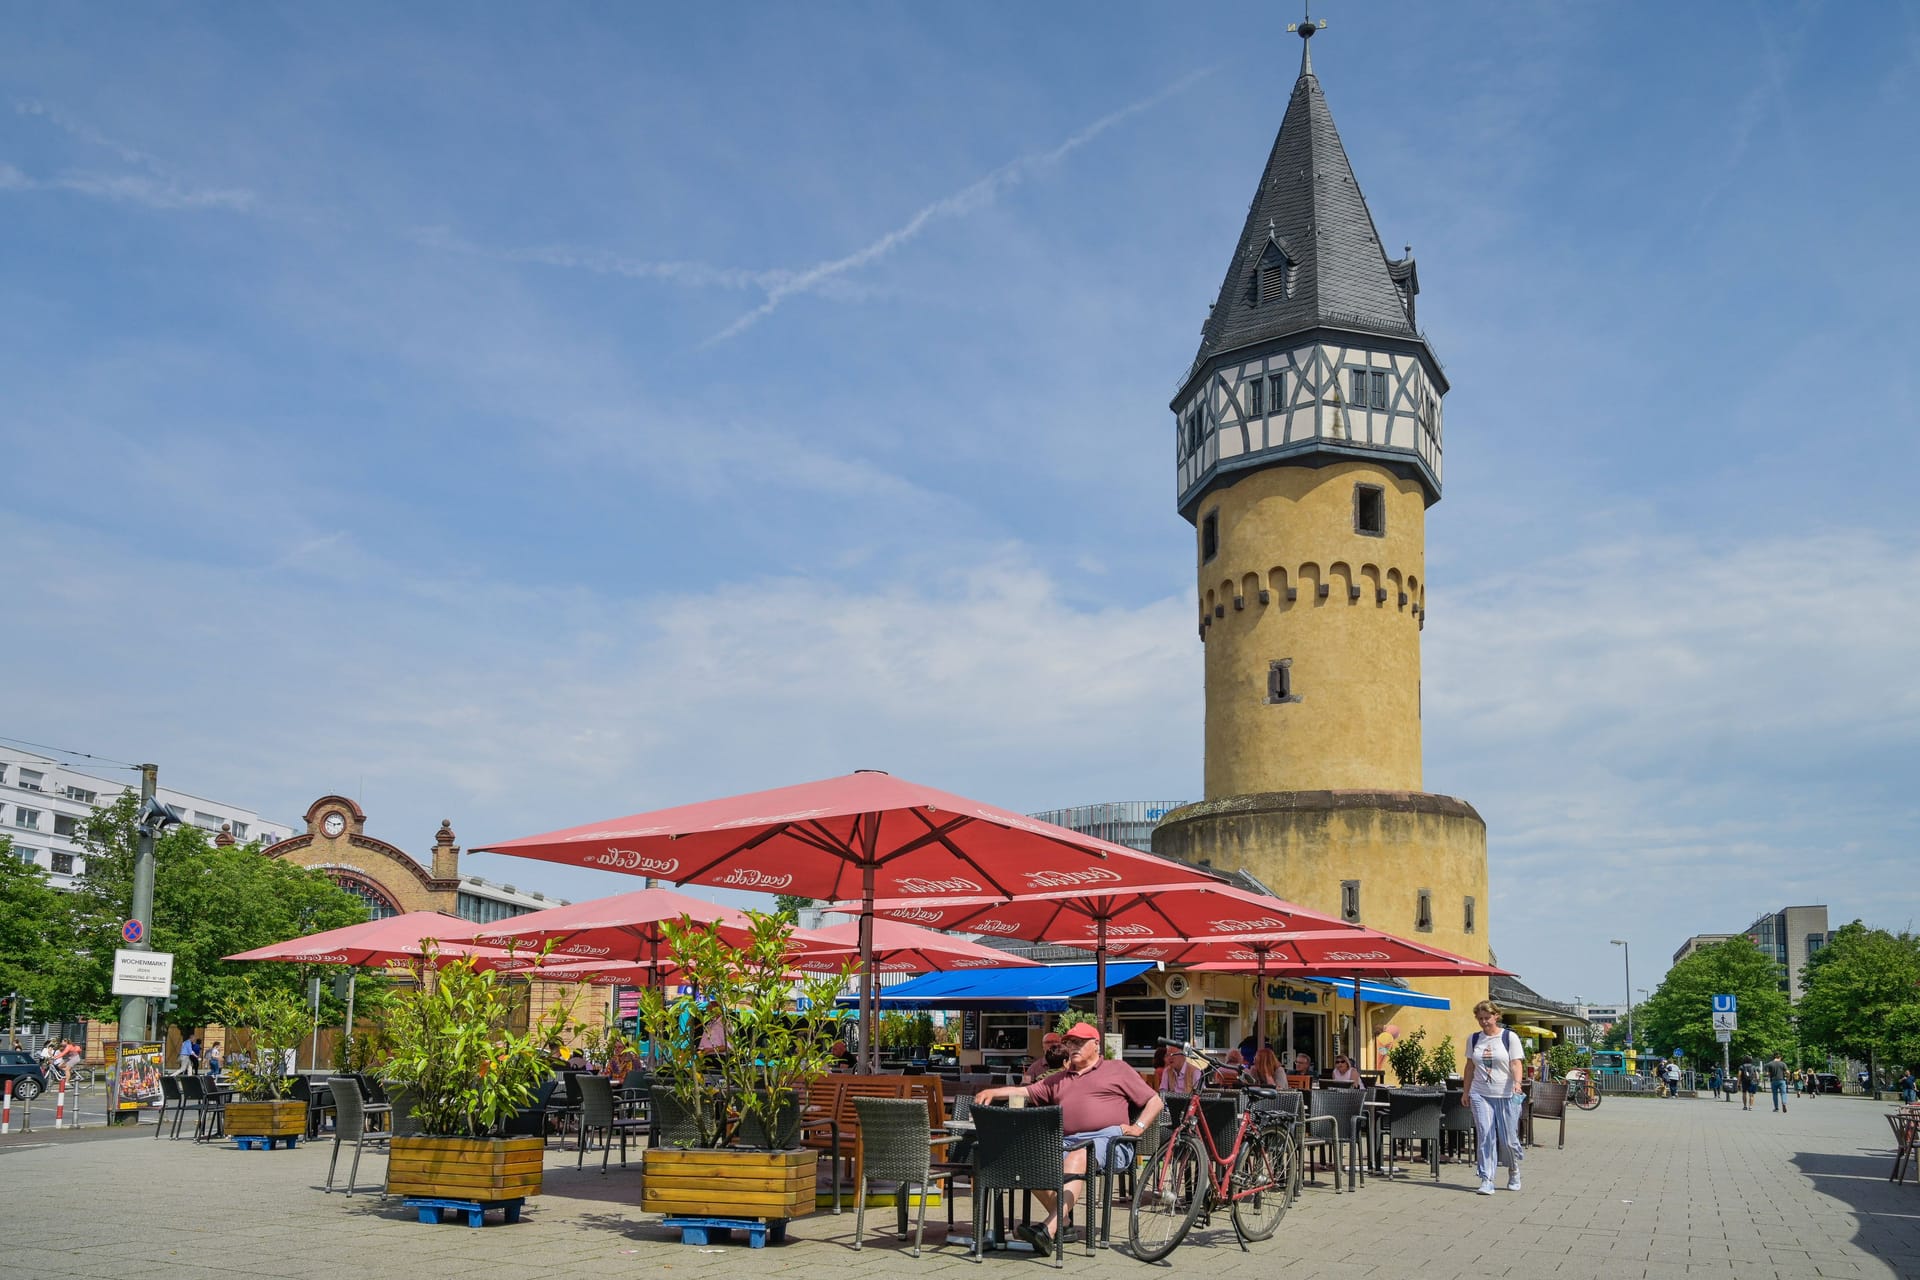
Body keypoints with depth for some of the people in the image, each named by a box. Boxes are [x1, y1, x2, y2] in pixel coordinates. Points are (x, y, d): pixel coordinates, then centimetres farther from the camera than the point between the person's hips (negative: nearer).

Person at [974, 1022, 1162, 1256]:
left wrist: (1138, 1127, -3)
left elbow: (1154, 1101, 14)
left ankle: (1049, 1230, -49)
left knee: (1074, 1161, -36)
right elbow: (1025, 1092, 23)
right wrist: (992, 1092, 8)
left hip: (1104, 1137, -5)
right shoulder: (1059, 1079, 32)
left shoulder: (1118, 1070, 18)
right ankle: (1064, 1220, -16)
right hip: (1066, 1140, 5)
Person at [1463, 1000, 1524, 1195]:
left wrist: (1517, 1082, -27)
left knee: (1509, 1139, 2)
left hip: (1506, 1095, -2)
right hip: (1480, 1094, 2)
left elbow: (1516, 1063, -9)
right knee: (1485, 1137, -7)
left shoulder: (1509, 1037, 0)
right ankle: (1486, 1181, -6)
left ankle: (1514, 1172, 28)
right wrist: (1466, 1092, 15)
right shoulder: (1473, 1039, 10)